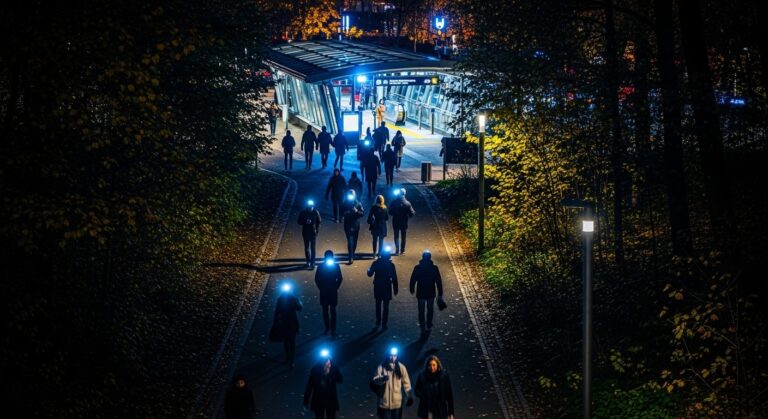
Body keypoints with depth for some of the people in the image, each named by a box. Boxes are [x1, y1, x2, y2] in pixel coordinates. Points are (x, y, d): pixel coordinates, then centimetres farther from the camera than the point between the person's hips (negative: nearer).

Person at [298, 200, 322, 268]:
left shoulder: (316, 212, -9)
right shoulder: (303, 212, -7)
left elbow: (319, 222, 1)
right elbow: (299, 222, -3)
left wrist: (317, 230, -8)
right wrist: (305, 222, -23)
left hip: (313, 233, -1)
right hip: (305, 233, 2)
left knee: (313, 248, -2)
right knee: (306, 248, 10)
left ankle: (312, 263, 3)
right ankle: (308, 262, 25)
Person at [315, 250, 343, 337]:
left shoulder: (336, 266, -5)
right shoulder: (321, 267, -4)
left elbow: (340, 278, 2)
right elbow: (317, 279, 3)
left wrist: (336, 287, -3)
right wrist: (320, 288, -2)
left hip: (333, 291, -1)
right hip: (324, 292, 2)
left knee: (332, 310, -2)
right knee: (325, 310, 8)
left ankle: (333, 330, 0)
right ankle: (327, 328, 18)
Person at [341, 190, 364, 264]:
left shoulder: (358, 203, -3)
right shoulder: (345, 204, -3)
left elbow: (363, 213, -4)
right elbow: (342, 213, 0)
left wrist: (357, 211, -22)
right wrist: (347, 212, -20)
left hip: (356, 224, 2)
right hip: (348, 225, -2)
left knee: (354, 241, 12)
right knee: (350, 241, -10)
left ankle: (352, 254, 30)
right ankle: (351, 257, -15)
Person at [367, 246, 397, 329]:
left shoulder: (376, 263, -7)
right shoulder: (390, 265, -11)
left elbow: (370, 274, -3)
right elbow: (394, 278, -9)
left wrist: (368, 270, 19)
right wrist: (395, 289, -1)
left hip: (377, 287, 2)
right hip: (387, 288, -2)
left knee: (378, 305, 18)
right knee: (385, 306, 5)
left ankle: (378, 322, 24)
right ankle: (384, 324, 3)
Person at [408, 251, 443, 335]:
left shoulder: (417, 268, -9)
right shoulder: (434, 268, -8)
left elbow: (413, 280, -4)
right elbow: (438, 281, -6)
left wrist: (412, 289, 13)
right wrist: (440, 293, 0)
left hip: (420, 293, -1)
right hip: (431, 293, 1)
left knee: (421, 311, 6)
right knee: (430, 310, 19)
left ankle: (423, 328, 1)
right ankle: (428, 326, 25)